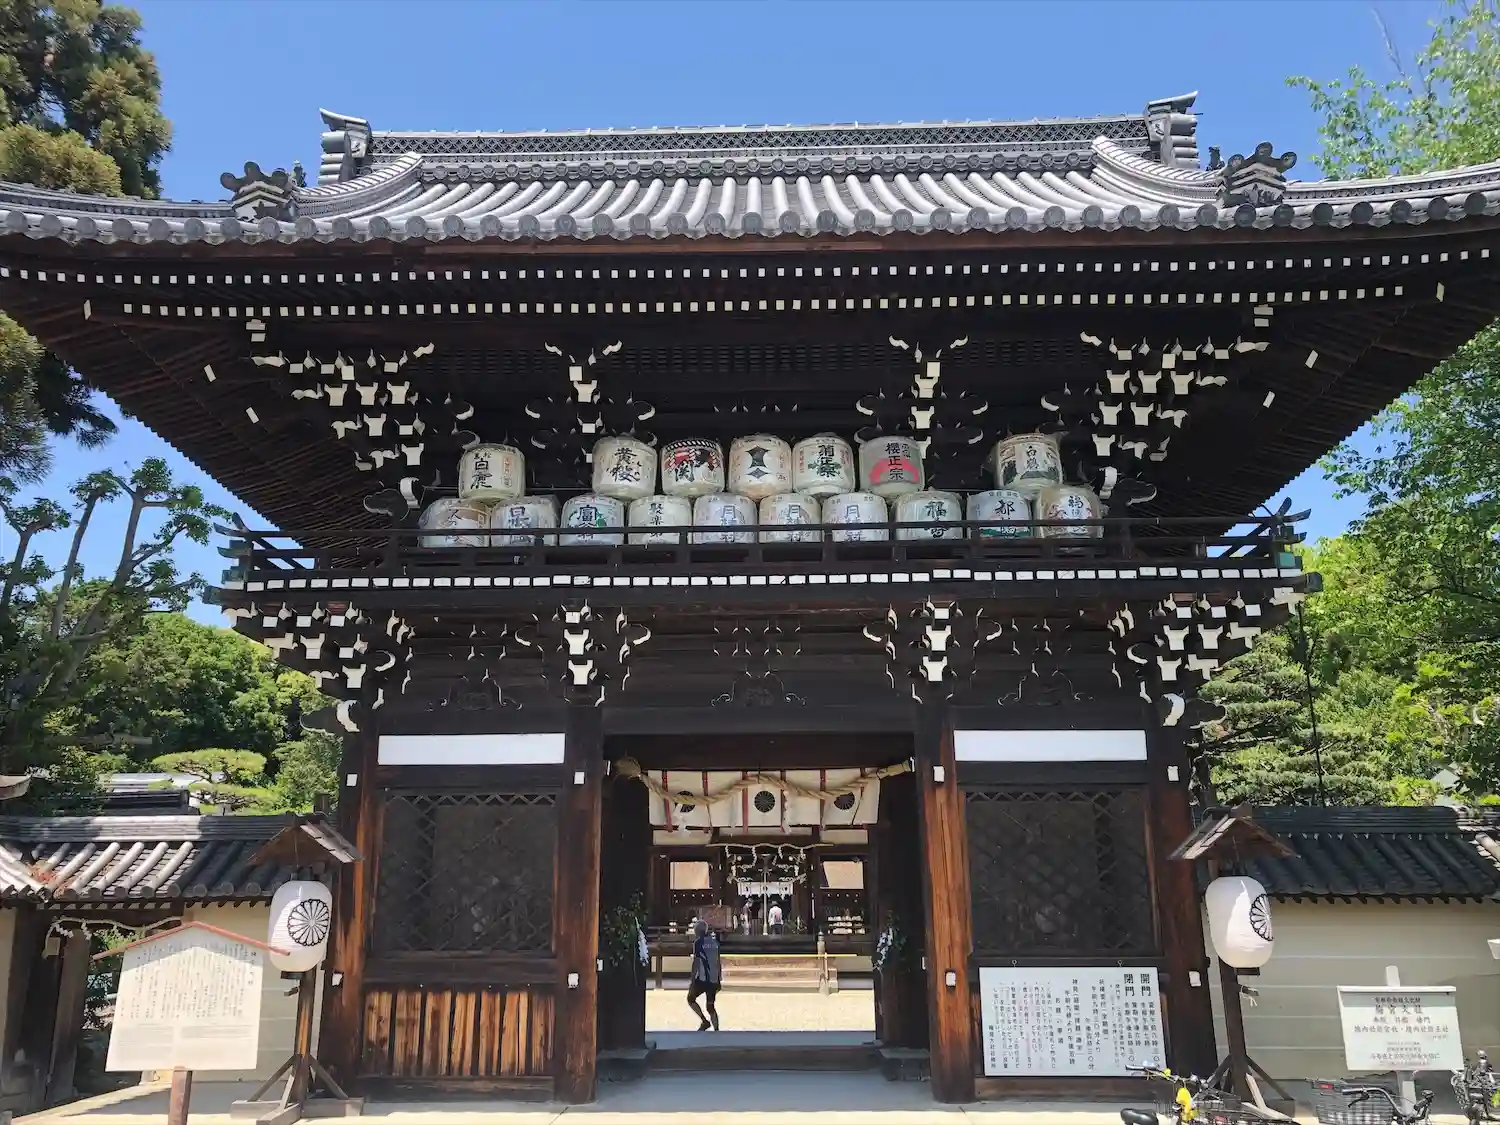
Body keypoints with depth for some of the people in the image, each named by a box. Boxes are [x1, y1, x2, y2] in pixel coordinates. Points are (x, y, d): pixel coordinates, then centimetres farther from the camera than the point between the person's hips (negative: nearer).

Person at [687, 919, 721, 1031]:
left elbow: (696, 962, -12)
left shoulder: (698, 942, -5)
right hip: (714, 979, 6)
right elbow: (718, 962, 15)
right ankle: (716, 1030, 4)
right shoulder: (714, 941, 13)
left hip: (702, 979, -6)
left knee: (691, 999, 15)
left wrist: (692, 980, -9)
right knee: (710, 1006, 14)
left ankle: (704, 1021, 1)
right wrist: (719, 980, 20)